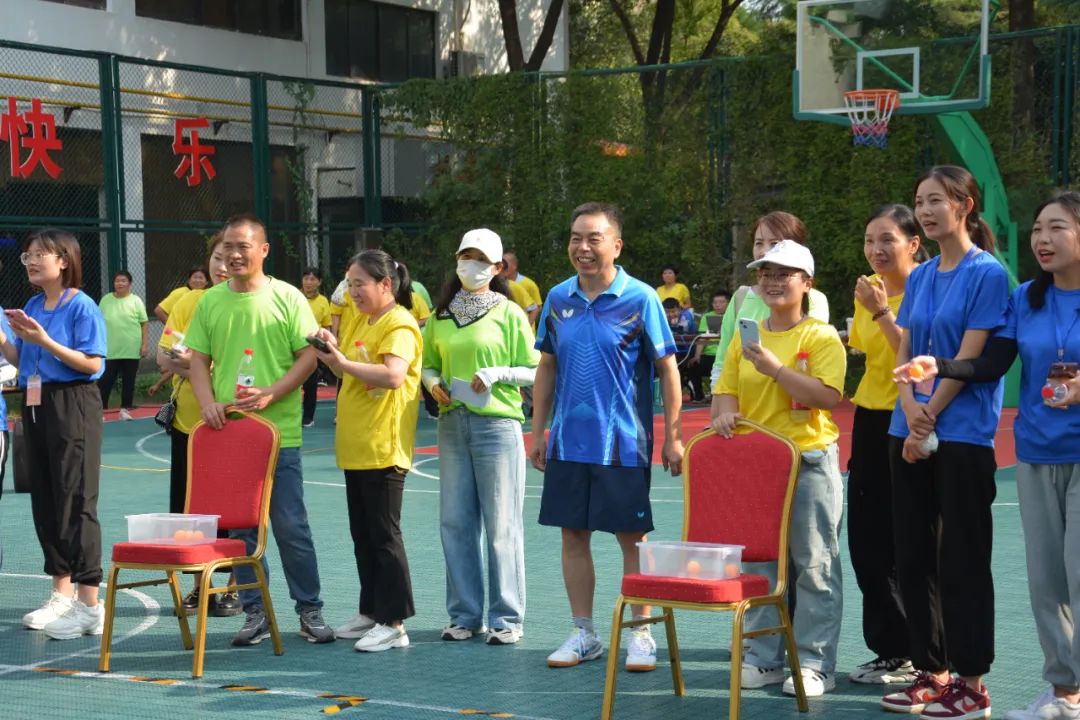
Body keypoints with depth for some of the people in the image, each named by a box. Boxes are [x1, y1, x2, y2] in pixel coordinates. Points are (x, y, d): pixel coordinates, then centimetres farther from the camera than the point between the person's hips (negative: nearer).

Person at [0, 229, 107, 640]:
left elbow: (93, 363, -17)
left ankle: (90, 607, -5)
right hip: (36, 406, 8)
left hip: (73, 408, -8)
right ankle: (62, 595, 22)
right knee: (44, 502, 11)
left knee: (75, 502, -8)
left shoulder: (81, 307, -11)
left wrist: (45, 340, -22)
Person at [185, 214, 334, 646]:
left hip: (279, 431, -3)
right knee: (240, 528, 7)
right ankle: (254, 613, 17)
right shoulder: (211, 301, 8)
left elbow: (309, 356, -4)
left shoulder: (287, 297, -1)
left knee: (291, 526, 1)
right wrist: (208, 403, -7)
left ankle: (310, 611, 12)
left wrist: (269, 394, -15)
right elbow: (198, 359, 11)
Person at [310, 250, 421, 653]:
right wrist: (331, 350, 2)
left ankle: (393, 624, -1)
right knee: (362, 533, 14)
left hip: (383, 448, -9)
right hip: (355, 446, 9)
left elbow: (393, 375, -28)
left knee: (383, 533, -6)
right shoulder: (361, 322, 16)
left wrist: (343, 362, -24)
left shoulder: (399, 325, -13)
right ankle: (371, 612, 24)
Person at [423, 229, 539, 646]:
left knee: (501, 524, -3)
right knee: (455, 522, 6)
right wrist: (433, 382, -1)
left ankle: (506, 618, 5)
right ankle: (465, 615, 16)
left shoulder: (509, 314, 0)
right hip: (452, 424, 5)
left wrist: (497, 373, -16)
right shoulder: (441, 315, 12)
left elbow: (535, 372, 0)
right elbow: (428, 363, 20)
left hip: (497, 424, -5)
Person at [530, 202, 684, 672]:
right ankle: (583, 634, 20)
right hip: (567, 443, 4)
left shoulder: (640, 299, -7)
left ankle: (640, 634, 15)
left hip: (623, 444, -4)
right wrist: (538, 431, 11)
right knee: (573, 536, 9)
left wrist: (672, 435, -7)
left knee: (632, 538, 3)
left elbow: (667, 368, -4)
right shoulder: (558, 299, 6)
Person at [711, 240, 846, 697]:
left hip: (810, 463, -5)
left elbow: (828, 396, -17)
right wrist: (725, 412, -11)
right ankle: (764, 658, 20)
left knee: (814, 565, 0)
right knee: (758, 562, 10)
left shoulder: (821, 337, -6)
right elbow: (726, 388, 11)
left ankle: (815, 663, 7)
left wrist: (775, 368, -22)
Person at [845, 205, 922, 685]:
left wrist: (882, 312, -23)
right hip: (870, 421, 8)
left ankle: (912, 654, 9)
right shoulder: (868, 290, 10)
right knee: (865, 537, 8)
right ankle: (890, 649, 19)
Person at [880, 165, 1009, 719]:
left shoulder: (987, 273, -7)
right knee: (914, 558, 9)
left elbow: (970, 357, -12)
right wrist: (910, 407, -9)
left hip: (962, 433, -7)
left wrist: (930, 418, -11)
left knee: (961, 561, -3)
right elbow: (904, 352, 9)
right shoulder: (920, 277, 13)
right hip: (909, 433, 7)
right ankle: (931, 672, 19)